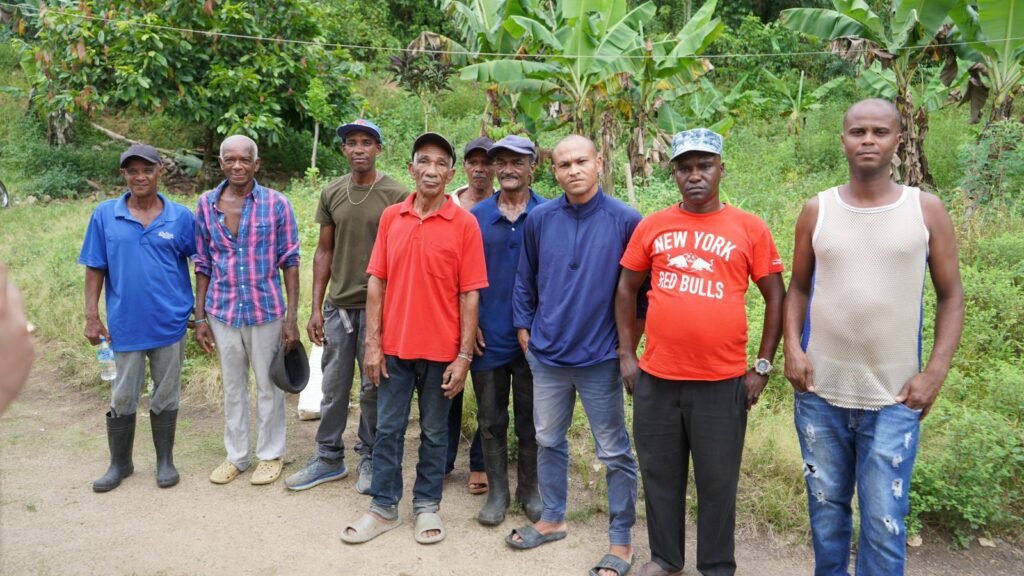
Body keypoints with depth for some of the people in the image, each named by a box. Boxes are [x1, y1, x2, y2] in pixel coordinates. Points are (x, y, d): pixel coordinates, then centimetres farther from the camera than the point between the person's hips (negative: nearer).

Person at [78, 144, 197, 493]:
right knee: (122, 397, 12)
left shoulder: (181, 216, -3)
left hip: (170, 323, 0)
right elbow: (95, 269, 2)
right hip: (124, 324, 1)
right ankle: (120, 463, 28)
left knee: (166, 396, 12)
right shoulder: (104, 215, -1)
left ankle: (165, 461, 27)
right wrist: (92, 317, -3)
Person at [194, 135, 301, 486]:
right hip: (223, 312, 3)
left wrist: (291, 317, -8)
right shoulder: (206, 204, 1)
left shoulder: (277, 204, -7)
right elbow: (203, 266, 6)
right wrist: (200, 317, 4)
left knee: (269, 386, 10)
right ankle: (236, 455, 30)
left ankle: (270, 454, 26)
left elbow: (290, 262, -5)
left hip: (266, 310, -2)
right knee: (232, 388, 15)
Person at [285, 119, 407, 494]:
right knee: (334, 386, 11)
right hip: (337, 306, 3)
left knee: (373, 388, 7)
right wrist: (316, 308, 5)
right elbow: (324, 252, 9)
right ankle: (329, 457, 25)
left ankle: (370, 459, 23)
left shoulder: (396, 195, -6)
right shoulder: (332, 194, 6)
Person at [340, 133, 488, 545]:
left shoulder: (464, 224, -7)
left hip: (441, 351, -2)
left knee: (434, 432, 12)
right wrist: (372, 343, -1)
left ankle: (427, 506, 29)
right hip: (394, 346, 3)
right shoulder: (391, 217, 2)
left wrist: (464, 356, -9)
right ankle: (384, 508, 26)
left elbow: (469, 294, -7)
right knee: (388, 430, 12)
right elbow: (377, 281, 3)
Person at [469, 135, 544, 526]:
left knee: (530, 421, 12)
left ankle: (530, 488, 29)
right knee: (491, 422, 12)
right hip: (487, 338, 2)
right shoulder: (477, 216, 3)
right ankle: (497, 491, 26)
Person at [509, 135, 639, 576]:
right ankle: (552, 520, 36)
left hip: (600, 357, -4)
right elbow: (525, 279, 11)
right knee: (549, 442, 17)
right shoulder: (539, 219, 0)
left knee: (614, 453, 6)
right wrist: (524, 328, 9)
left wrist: (629, 338, -1)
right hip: (546, 354, 4)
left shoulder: (626, 221, -10)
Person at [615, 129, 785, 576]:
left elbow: (776, 297, 3)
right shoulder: (652, 226, 4)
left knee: (717, 481, 10)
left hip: (723, 380, -2)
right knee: (660, 475, 15)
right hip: (656, 377, 2)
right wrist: (626, 354, 5)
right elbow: (626, 289, 11)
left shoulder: (749, 228, -1)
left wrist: (762, 365, -1)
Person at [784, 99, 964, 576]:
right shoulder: (817, 210, 2)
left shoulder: (927, 210, -2)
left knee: (884, 520, 2)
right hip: (819, 392, 2)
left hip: (893, 397, -1)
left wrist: (935, 372, -7)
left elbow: (951, 297, 3)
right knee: (826, 506, 15)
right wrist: (792, 347, -5)